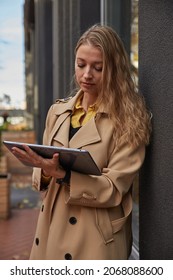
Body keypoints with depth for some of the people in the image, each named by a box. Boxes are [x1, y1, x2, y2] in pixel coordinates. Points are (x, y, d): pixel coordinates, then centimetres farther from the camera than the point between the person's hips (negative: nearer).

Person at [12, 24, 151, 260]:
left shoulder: (128, 120, -9)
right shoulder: (58, 111, 6)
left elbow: (115, 188, -14)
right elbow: (42, 177, 10)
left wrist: (62, 174, -25)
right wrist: (45, 172, -12)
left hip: (96, 239, -4)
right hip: (53, 229, 5)